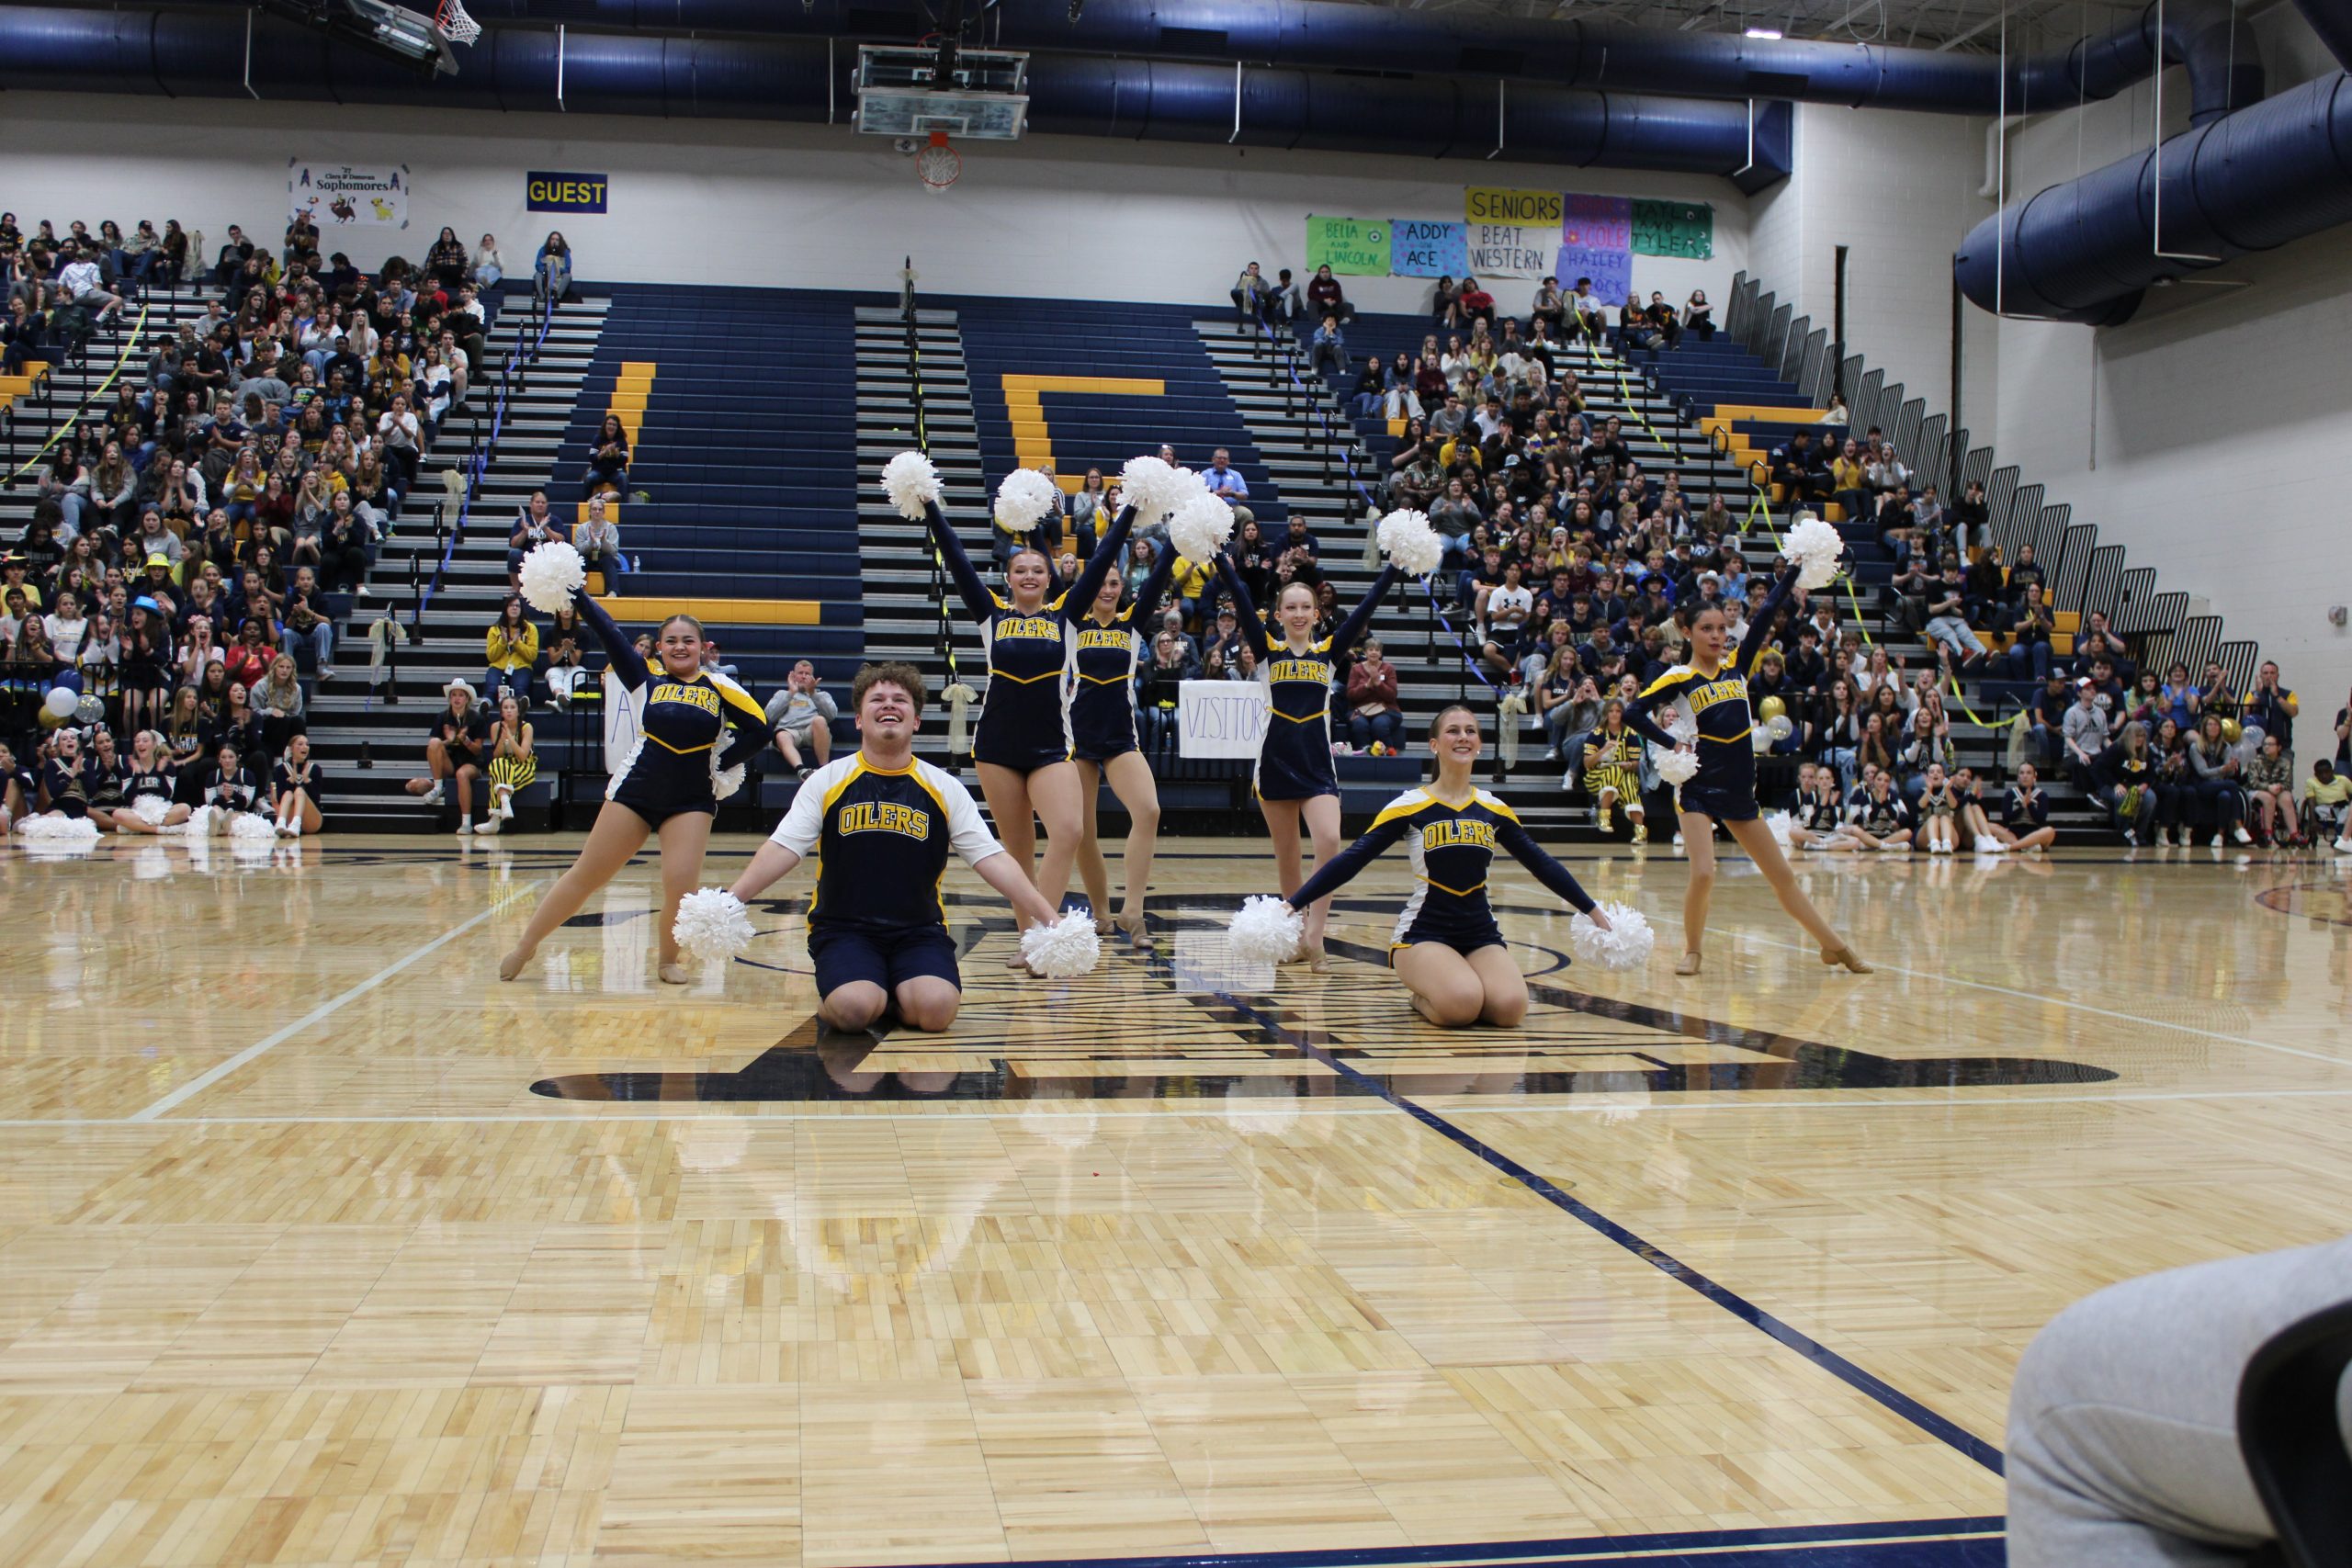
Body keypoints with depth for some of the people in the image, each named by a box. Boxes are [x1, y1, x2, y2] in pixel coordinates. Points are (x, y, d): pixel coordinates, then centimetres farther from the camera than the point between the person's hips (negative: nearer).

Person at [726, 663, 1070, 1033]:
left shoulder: (945, 788, 5)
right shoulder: (827, 781, 3)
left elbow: (991, 859, 2)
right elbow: (783, 849, -2)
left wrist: (1049, 917, -8)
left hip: (920, 931, 1)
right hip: (843, 929, -1)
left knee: (936, 1008, -27)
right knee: (855, 1009, -30)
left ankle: (896, 998, 8)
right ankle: (830, 1001, 7)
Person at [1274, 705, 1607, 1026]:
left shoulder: (1494, 809, 7)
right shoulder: (1411, 806, -3)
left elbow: (1541, 863, 20)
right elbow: (1351, 860, -3)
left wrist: (1593, 910, 23)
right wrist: (1290, 905, -9)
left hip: (1481, 934, 4)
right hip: (1423, 933, -4)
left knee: (1510, 1008, -25)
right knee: (1461, 1006, -32)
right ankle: (1425, 998, 3)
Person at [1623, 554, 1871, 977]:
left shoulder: (1737, 666, 7)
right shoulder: (1678, 678, -5)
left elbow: (1766, 615, 3)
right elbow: (1633, 713, -10)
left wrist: (1792, 572, -2)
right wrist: (1671, 743, -10)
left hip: (1739, 790, 5)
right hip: (1698, 788, -5)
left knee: (1781, 874, 12)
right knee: (1703, 874, -19)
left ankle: (1834, 946, 21)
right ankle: (1691, 950, 4)